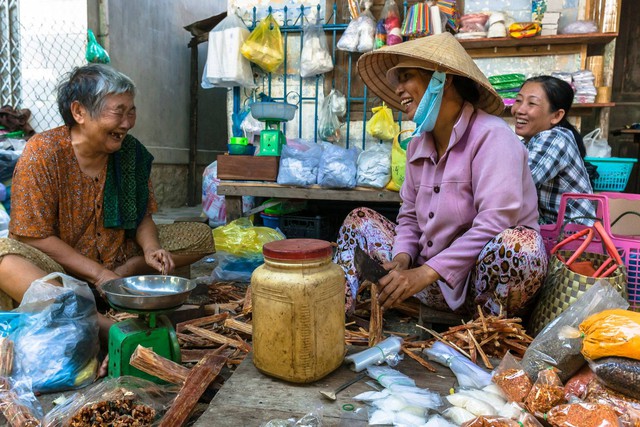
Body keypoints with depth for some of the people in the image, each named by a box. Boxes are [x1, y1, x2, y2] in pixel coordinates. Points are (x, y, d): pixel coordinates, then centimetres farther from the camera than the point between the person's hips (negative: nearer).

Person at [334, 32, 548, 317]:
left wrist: (425, 273, -27)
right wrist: (402, 258, -10)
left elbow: (494, 224, -25)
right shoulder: (418, 144, 6)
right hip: (435, 281, 7)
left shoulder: (491, 136, -16)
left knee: (519, 243, -38)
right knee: (360, 219, 6)